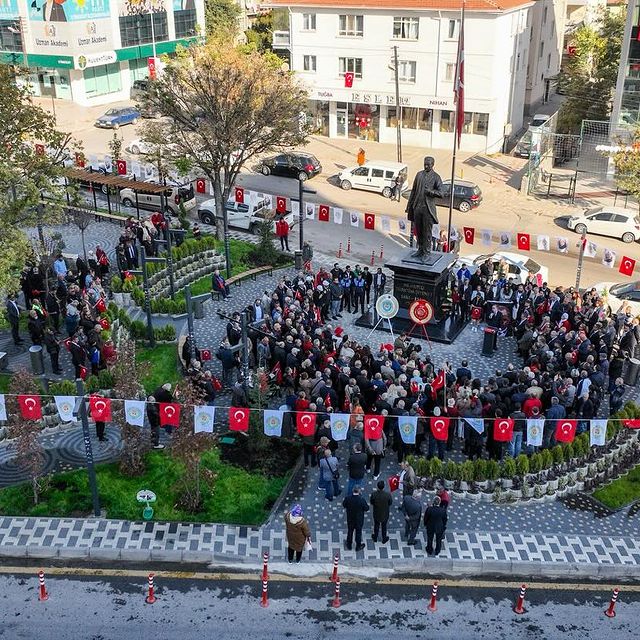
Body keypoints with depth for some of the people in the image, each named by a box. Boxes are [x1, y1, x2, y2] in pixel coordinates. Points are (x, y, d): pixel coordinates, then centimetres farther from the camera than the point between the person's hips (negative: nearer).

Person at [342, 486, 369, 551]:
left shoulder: (348, 498, -23)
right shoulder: (362, 500, -30)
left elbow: (344, 505, -4)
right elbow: (366, 508, -18)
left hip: (350, 518, 2)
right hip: (359, 519, -2)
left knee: (350, 531, 23)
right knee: (358, 532, 19)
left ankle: (349, 545, 41)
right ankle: (358, 546, 36)